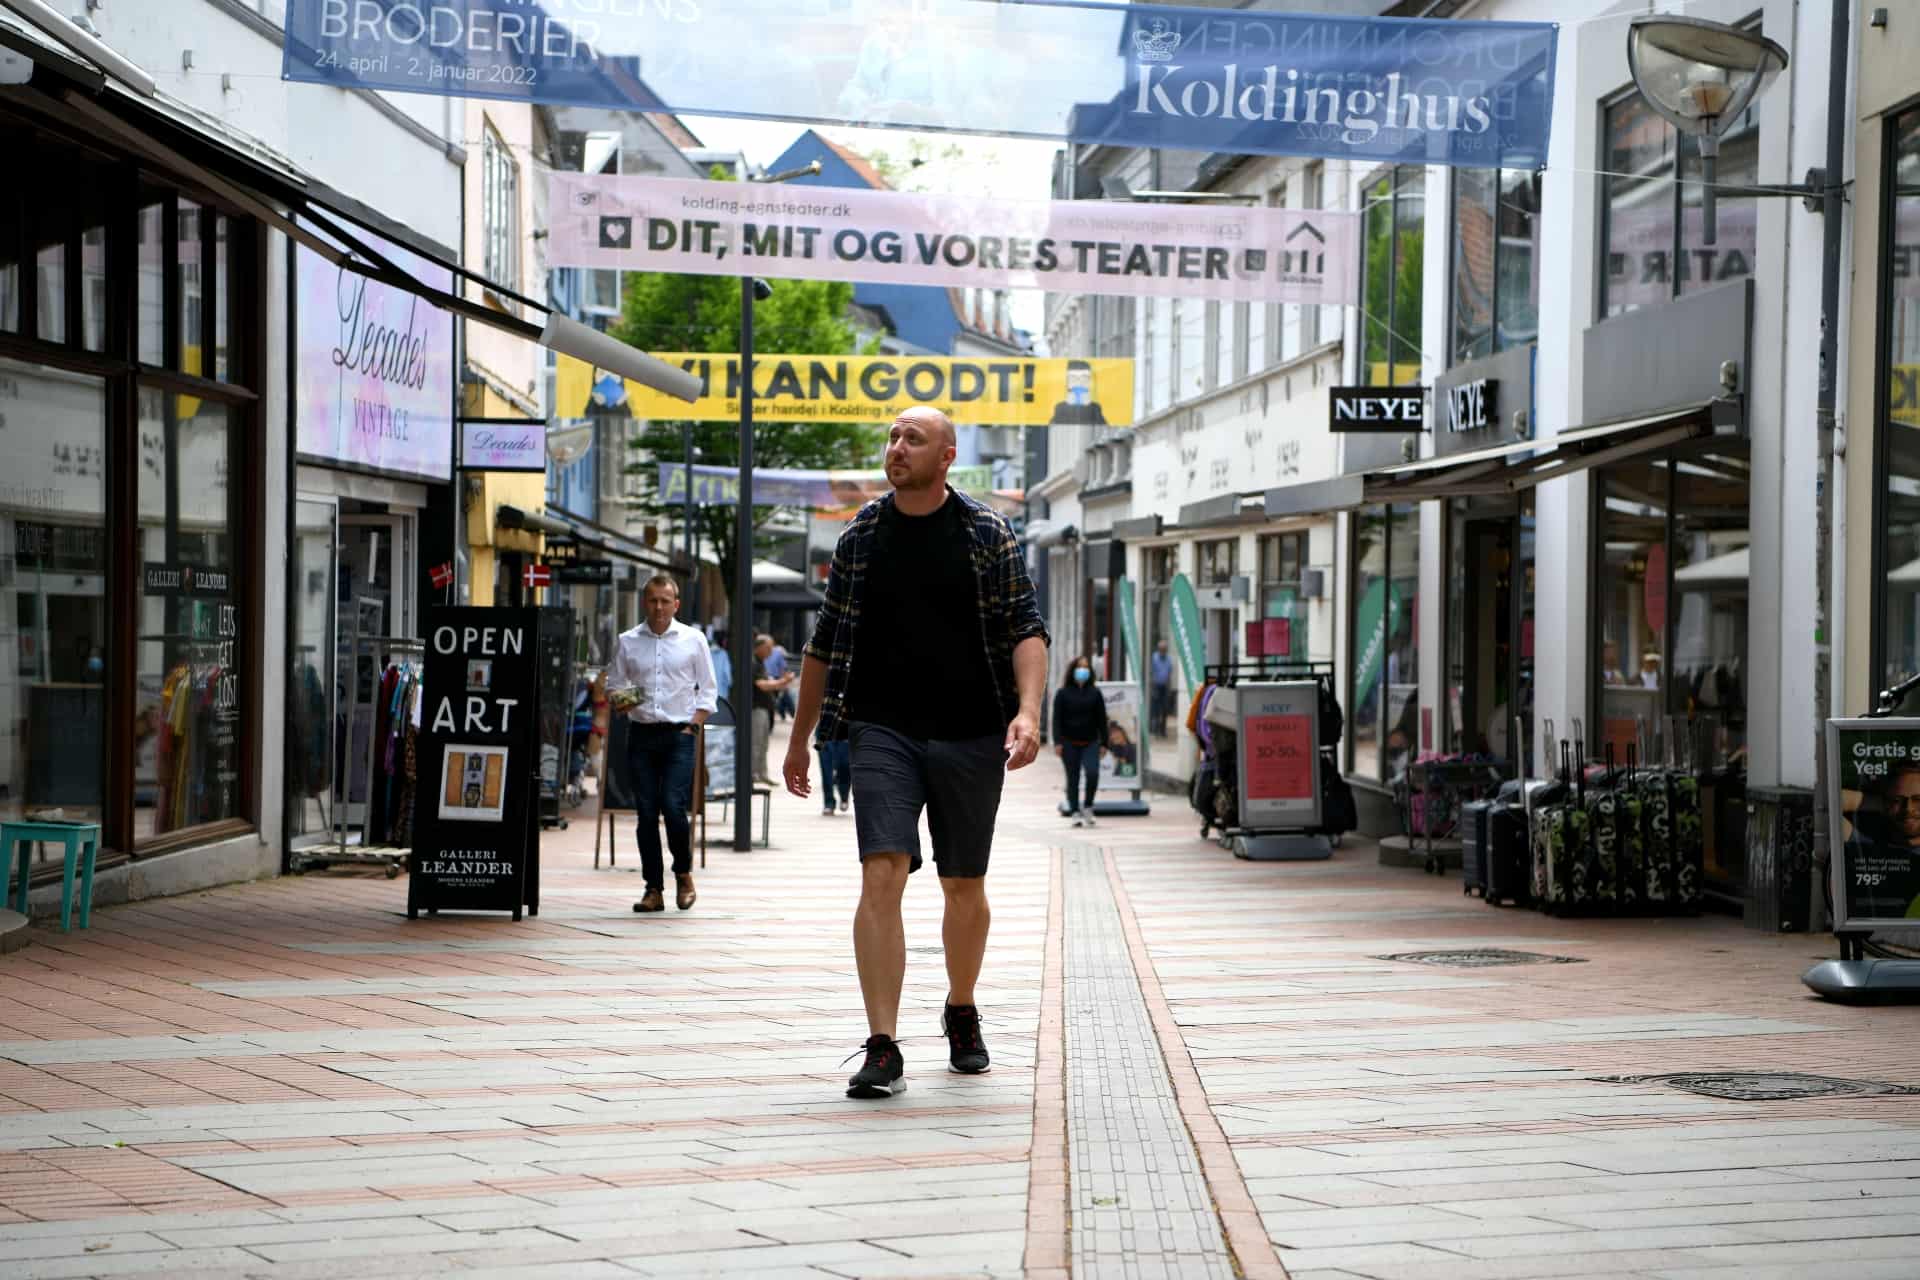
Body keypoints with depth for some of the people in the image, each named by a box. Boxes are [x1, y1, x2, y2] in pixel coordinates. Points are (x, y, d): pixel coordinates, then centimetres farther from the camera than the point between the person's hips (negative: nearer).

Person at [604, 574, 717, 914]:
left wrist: (693, 726, -3)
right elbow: (613, 684, 16)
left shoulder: (692, 640, 5)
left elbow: (708, 689, 8)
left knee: (673, 806, -14)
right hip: (641, 733, 2)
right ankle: (653, 889, 5)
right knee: (646, 812, 0)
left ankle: (684, 873, 9)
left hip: (679, 734, -2)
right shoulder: (627, 642, 9)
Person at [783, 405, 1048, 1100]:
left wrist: (1028, 711, -18)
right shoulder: (860, 536, 6)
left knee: (964, 887, 11)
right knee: (881, 875, -15)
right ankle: (881, 1049, -16)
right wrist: (799, 739, 16)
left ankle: (961, 1014, 35)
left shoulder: (988, 534, 1)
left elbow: (1026, 628, -2)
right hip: (882, 731, 0)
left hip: (970, 736, 0)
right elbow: (826, 643, 13)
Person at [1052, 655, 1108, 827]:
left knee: (1092, 773, -18)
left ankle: (1088, 806, 1)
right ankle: (1075, 812, 11)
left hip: (1090, 743, 0)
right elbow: (1057, 719, 0)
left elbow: (1102, 720, 8)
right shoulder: (1063, 694, 3)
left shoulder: (1095, 693, 7)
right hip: (1070, 744, 0)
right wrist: (1058, 742, -9)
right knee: (1073, 779, 3)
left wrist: (1103, 743, 3)